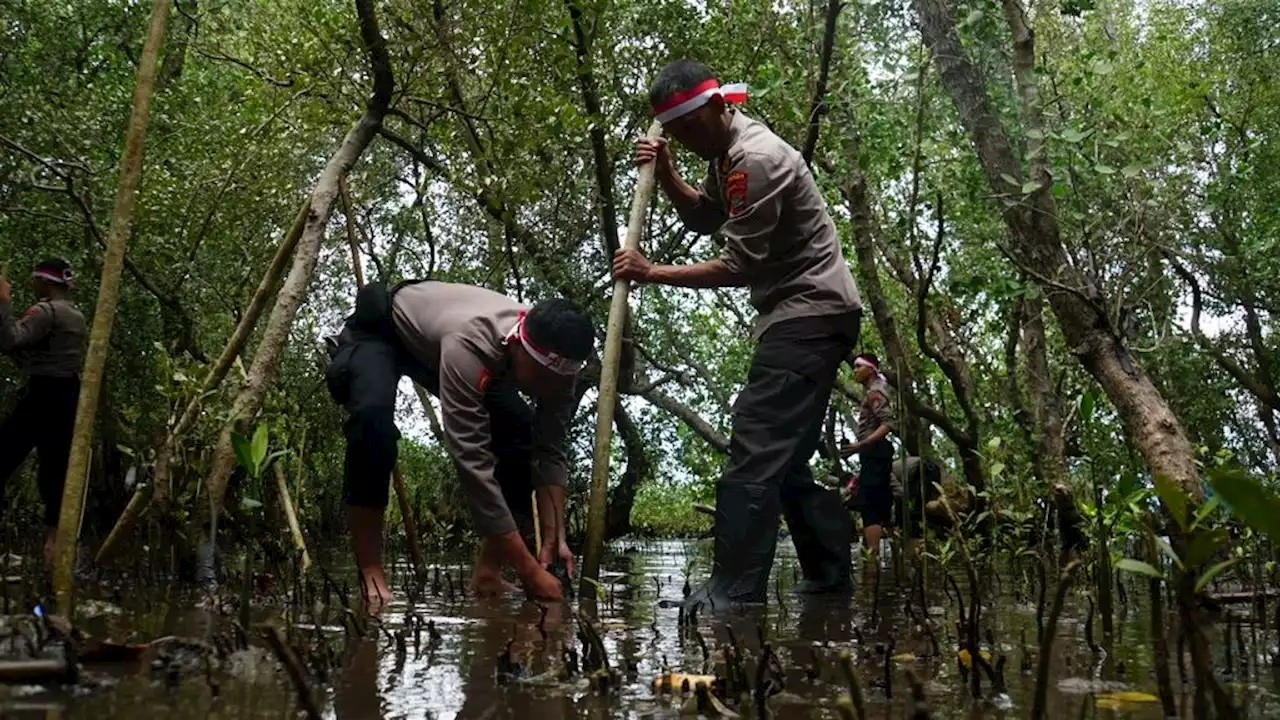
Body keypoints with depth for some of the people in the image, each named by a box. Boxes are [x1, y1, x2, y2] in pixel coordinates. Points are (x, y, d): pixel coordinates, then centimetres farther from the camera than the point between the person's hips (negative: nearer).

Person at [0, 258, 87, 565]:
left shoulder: (45, 310, -10)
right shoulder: (77, 316, 18)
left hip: (43, 395, -9)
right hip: (69, 395, 9)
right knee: (57, 468, 9)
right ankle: (55, 540, 7)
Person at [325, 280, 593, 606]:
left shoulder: (556, 361, -27)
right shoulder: (468, 344, -47)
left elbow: (550, 453, -17)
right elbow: (473, 462, -47)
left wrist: (554, 539, -28)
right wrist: (529, 570, -46)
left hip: (434, 344, 6)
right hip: (379, 330, -6)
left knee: (521, 433, -11)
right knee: (374, 418, -36)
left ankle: (488, 572, -5)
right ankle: (370, 572, -23)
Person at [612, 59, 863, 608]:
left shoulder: (756, 159, -18)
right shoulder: (726, 152, 14)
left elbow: (740, 268, -19)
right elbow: (704, 217, 27)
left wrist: (652, 273, -14)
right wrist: (665, 173, 10)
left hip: (811, 315, -11)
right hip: (800, 316, 11)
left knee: (756, 450, -17)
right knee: (785, 456, 12)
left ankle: (734, 593, -21)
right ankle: (829, 581, 17)